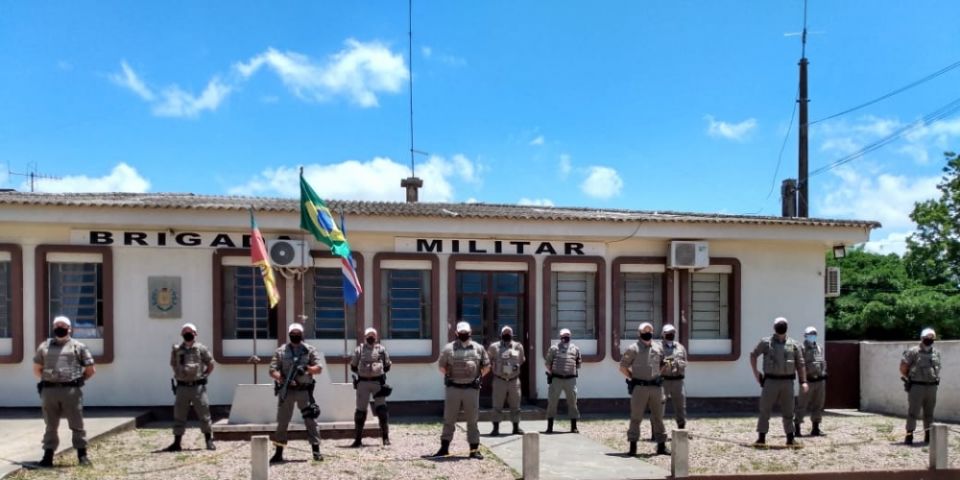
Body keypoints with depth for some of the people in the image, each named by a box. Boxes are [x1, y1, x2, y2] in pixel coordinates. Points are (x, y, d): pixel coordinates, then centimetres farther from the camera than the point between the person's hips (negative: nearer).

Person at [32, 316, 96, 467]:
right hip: (49, 391, 2)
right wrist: (47, 380, 12)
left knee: (77, 424, 1)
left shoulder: (78, 347, 7)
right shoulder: (45, 346, 15)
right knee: (51, 425, 9)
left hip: (71, 391, -2)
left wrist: (78, 380, 4)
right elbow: (36, 369, 22)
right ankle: (48, 456, 14)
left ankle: (82, 454, 8)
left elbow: (91, 370, 9)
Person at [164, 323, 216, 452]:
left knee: (204, 415, 1)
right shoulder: (176, 349, 6)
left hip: (198, 387, -2)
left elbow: (211, 364, 7)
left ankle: (209, 441, 10)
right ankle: (176, 443, 14)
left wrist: (203, 376, 3)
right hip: (182, 387, 2)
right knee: (179, 416, 6)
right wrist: (179, 375, 9)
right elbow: (173, 364, 20)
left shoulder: (201, 349, -1)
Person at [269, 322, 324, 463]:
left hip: (304, 390, -1)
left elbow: (319, 368, 1)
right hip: (287, 390, 1)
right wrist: (283, 380, -17)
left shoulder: (309, 350, 5)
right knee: (282, 421, 6)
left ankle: (316, 451, 0)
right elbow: (272, 370, 0)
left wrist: (307, 368, -18)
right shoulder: (281, 351, 5)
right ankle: (278, 453, 15)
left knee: (311, 420, -3)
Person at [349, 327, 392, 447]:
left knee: (382, 409, -3)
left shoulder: (381, 349, 6)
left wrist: (379, 371, 3)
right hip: (363, 382, 0)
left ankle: (385, 437, 5)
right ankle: (358, 439, 10)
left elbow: (387, 366, 13)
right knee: (360, 410, 3)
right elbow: (353, 366, 10)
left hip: (378, 382, 0)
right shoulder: (359, 349, 5)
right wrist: (362, 372, 5)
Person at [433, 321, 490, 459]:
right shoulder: (449, 348, 1)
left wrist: (478, 378, 7)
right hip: (453, 388, -1)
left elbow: (486, 366, 13)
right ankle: (444, 447, 14)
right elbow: (442, 367, 8)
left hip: (471, 389, 1)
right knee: (449, 419, 5)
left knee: (472, 420, 6)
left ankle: (474, 450, 12)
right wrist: (449, 378, 3)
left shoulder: (478, 348, 6)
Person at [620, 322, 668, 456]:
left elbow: (663, 364, 24)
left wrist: (658, 374, 11)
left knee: (658, 417, 8)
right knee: (636, 417, 0)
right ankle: (633, 446, 6)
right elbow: (623, 367, -1)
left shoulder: (658, 347, 11)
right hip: (639, 387, -4)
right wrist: (633, 378, -4)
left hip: (656, 386, 4)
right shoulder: (633, 349, -3)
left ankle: (661, 446, 16)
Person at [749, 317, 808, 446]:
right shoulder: (766, 342, 2)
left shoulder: (794, 344, 5)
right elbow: (753, 355, 12)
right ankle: (761, 437, 5)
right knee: (765, 410, -1)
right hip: (771, 381, -1)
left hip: (787, 382, 1)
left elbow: (800, 364, 5)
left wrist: (803, 381, -4)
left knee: (788, 411, 7)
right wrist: (755, 372, 4)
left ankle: (790, 438, 15)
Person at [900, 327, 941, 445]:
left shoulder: (936, 353, 9)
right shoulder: (913, 352, -7)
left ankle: (928, 436, 21)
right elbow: (903, 368, -4)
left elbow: (938, 368, 22)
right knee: (913, 412, -4)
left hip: (932, 386, 5)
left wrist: (936, 379, 12)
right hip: (917, 386, -5)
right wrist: (909, 379, 0)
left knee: (929, 413, 12)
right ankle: (909, 436, -1)